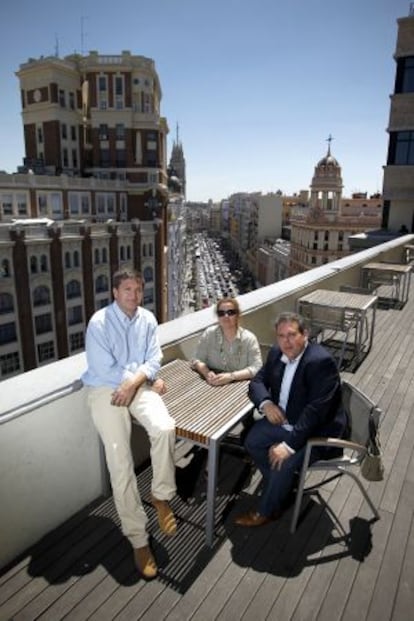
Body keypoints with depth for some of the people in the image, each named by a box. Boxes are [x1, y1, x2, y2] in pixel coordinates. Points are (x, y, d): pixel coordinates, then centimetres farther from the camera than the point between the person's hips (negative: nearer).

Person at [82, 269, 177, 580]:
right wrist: (150, 380, -8)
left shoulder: (148, 319, 4)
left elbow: (154, 360, 1)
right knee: (120, 464, -11)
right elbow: (104, 370, -16)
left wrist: (135, 381, -20)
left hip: (139, 386, 3)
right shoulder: (99, 323, -11)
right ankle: (139, 539, 4)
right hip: (106, 390, -3)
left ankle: (161, 496, -2)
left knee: (165, 428, -27)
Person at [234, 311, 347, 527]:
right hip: (285, 420, 8)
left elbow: (316, 411, -31)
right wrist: (266, 403, -18)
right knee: (252, 442, -5)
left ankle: (267, 511, 4)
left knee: (284, 461, -23)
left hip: (319, 430, -7)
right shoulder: (277, 353, -3)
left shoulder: (321, 361, -27)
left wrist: (289, 444, -33)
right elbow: (257, 381, 4)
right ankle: (281, 486, 17)